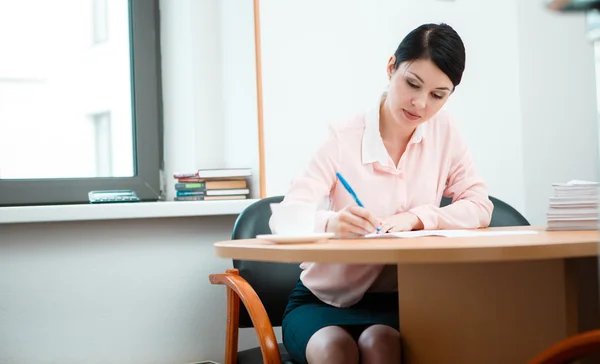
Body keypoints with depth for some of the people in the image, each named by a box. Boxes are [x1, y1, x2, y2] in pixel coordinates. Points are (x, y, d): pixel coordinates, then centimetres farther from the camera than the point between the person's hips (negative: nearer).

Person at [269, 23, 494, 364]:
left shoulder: (444, 131, -1)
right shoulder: (344, 138, -11)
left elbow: (479, 208, -5)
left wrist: (416, 217, -22)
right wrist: (331, 222, -43)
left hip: (395, 301, 2)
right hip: (324, 300, -2)